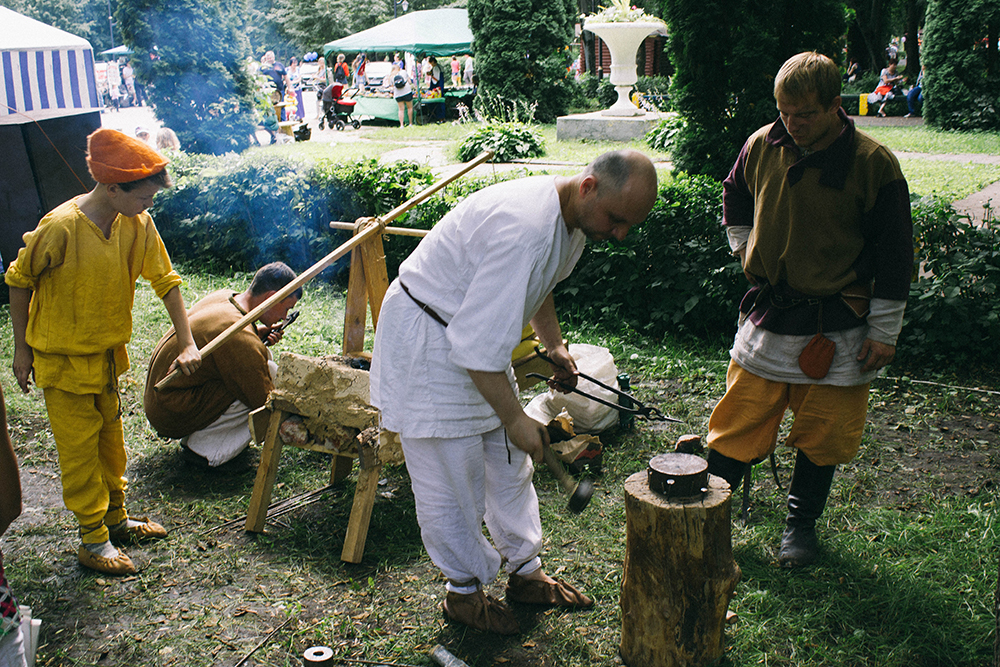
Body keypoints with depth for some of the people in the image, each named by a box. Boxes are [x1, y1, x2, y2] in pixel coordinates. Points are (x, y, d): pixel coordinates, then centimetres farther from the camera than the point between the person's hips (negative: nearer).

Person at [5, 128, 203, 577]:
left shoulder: (138, 224, -10)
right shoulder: (60, 228, -26)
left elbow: (165, 280, -3)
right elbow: (18, 280, -13)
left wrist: (187, 343, -9)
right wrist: (22, 350, -6)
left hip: (107, 354, 6)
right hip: (63, 360, -6)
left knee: (110, 439, 20)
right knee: (80, 450, 4)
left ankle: (115, 518, 37)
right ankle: (93, 540, 18)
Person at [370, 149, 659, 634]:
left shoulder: (571, 214, -4)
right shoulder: (524, 228, -35)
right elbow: (476, 343, -34)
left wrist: (553, 343, 10)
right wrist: (514, 418, -26)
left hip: (480, 337, 9)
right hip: (427, 343, -9)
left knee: (509, 463, 15)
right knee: (451, 476, 1)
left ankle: (525, 572, 31)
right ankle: (463, 590, 21)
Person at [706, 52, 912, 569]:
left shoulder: (873, 164, -11)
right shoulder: (761, 146, -2)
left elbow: (894, 255, -5)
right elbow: (735, 196, 21)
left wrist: (884, 331, -5)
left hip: (836, 327, -2)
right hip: (767, 312, 2)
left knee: (821, 431, 9)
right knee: (739, 420, 6)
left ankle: (801, 523, 28)